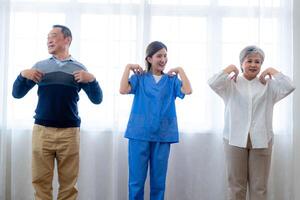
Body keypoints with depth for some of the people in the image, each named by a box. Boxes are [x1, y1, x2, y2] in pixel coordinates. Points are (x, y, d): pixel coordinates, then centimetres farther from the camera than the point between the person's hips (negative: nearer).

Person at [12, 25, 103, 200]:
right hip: (42, 130, 1)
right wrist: (23, 75, -7)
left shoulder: (79, 68, 7)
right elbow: (17, 94, 11)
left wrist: (92, 79, -12)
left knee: (68, 182, 4)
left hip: (69, 132, -1)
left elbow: (97, 99, 5)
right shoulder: (40, 66, 10)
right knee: (40, 181, 4)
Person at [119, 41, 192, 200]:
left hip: (163, 135, 2)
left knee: (158, 181, 8)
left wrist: (180, 70, -2)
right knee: (136, 180, 2)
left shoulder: (171, 80, 9)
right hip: (140, 134, -1)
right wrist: (128, 67, -6)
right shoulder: (139, 77, 5)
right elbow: (123, 90, -11)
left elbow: (188, 90, -8)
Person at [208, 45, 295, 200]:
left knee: (259, 187, 8)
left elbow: (288, 87, -8)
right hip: (235, 139, -1)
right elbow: (213, 83, -14)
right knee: (236, 185, 7)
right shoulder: (231, 84, 3)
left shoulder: (268, 85, 7)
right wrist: (229, 69, -1)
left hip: (261, 140, 1)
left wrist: (272, 71, 2)